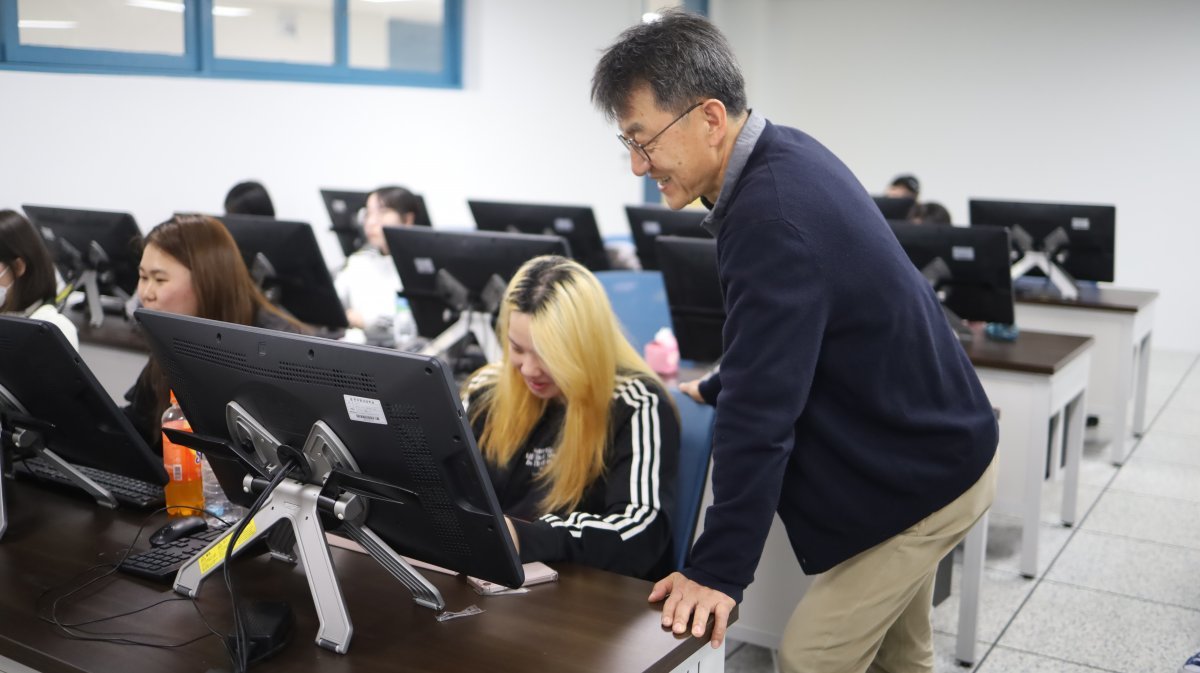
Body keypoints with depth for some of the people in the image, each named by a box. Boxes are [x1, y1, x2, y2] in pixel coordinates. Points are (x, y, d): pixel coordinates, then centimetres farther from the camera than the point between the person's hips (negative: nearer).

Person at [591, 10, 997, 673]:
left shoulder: (773, 218, -32)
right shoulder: (788, 155, -2)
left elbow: (760, 415, -31)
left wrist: (718, 570, -26)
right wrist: (714, 389, 24)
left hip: (921, 475, -9)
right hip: (930, 441, 9)